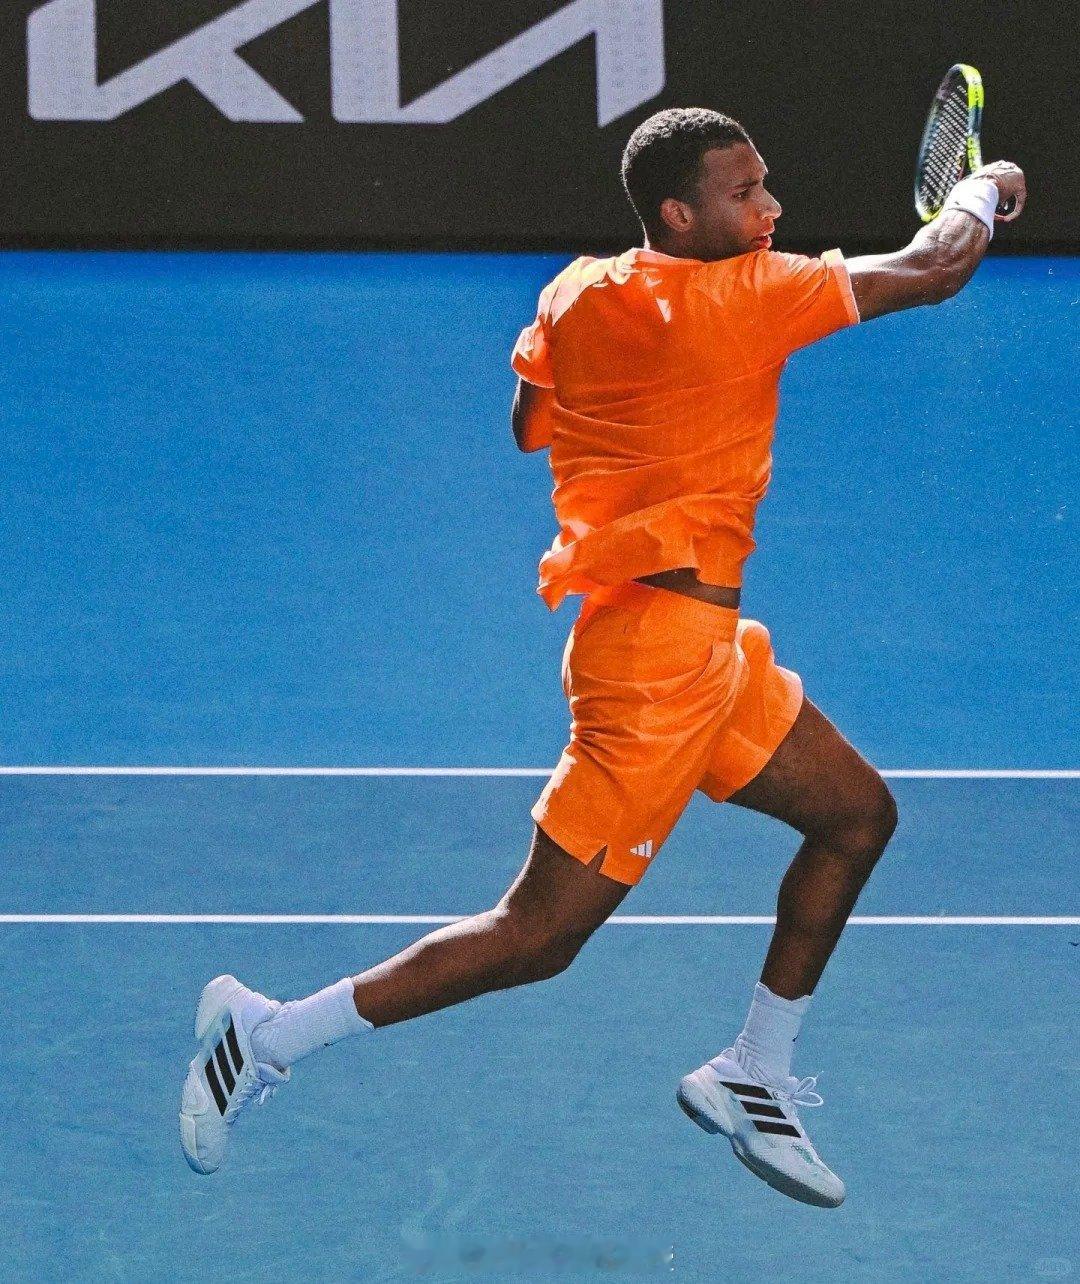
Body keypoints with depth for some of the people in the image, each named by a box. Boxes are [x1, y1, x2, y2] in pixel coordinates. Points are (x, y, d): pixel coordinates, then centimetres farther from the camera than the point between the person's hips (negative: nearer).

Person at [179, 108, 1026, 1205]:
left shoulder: (576, 294, 4)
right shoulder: (738, 300, -16)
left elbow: (527, 423, 22)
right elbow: (932, 270, -10)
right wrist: (983, 190, 10)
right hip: (662, 651, -10)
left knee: (856, 813, 19)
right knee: (539, 936, -5)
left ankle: (752, 1080, 25)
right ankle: (270, 1034, 1)